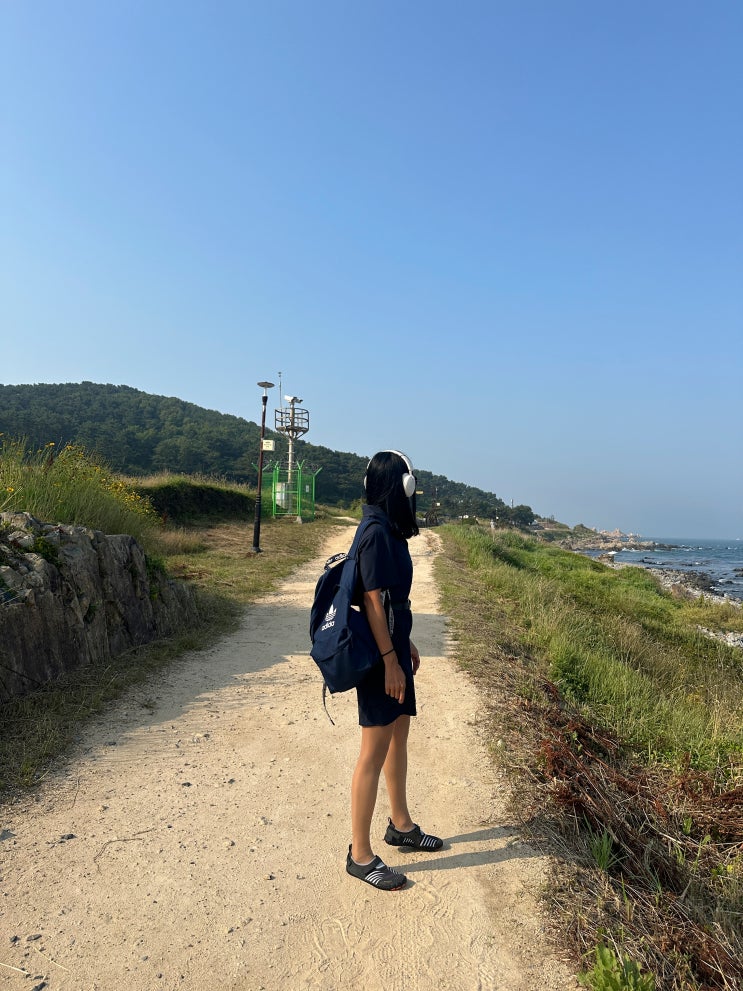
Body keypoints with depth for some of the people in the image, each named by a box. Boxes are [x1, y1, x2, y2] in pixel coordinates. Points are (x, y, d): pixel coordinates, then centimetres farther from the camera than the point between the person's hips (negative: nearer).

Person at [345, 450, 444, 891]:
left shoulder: (388, 530, 9)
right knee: (375, 751, 0)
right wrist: (390, 661, -20)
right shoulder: (376, 534, -20)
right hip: (380, 656, -10)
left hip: (394, 648, 10)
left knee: (399, 737, 21)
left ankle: (401, 826, 40)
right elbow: (373, 601, -22)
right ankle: (360, 854, 15)